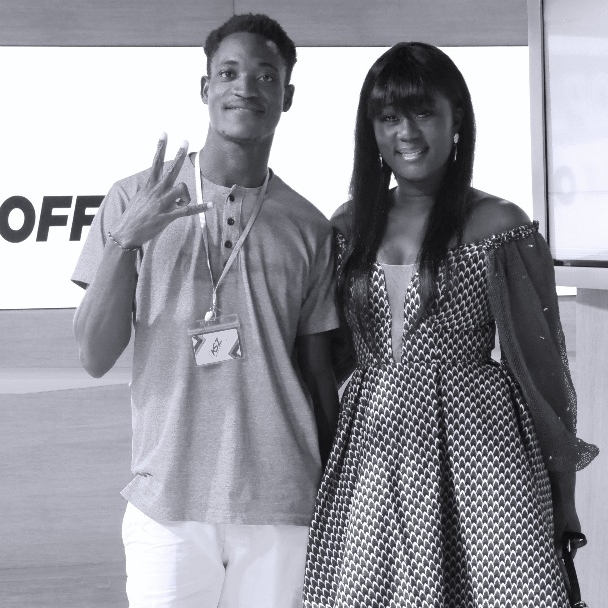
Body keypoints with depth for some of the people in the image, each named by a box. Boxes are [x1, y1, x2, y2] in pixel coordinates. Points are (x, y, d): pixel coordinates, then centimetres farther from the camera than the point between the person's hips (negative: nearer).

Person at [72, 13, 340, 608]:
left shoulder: (308, 227, 3)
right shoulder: (133, 200, -1)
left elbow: (318, 375, 10)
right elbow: (96, 357, -4)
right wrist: (126, 239, -17)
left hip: (281, 505, 1)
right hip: (166, 502, -1)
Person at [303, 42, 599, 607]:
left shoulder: (499, 226, -3)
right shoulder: (350, 224, 9)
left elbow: (542, 361, -1)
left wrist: (561, 501, 1)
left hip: (472, 443, -4)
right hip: (370, 449, 4)